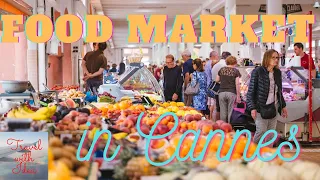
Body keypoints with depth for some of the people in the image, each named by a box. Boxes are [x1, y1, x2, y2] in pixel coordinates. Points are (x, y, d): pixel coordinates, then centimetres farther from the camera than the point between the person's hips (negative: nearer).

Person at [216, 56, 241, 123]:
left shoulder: (222, 70, 8)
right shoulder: (236, 71, -1)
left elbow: (217, 80, 14)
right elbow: (237, 84, -6)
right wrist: (238, 96, -4)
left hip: (222, 92, 3)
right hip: (232, 93, -3)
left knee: (223, 113, 7)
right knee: (231, 112, 1)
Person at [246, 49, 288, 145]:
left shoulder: (278, 72, 9)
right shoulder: (257, 72, -9)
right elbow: (251, 91, -9)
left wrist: (283, 105, 19)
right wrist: (252, 108, -15)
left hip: (274, 107, 6)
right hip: (261, 107, -6)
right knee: (261, 131, -11)